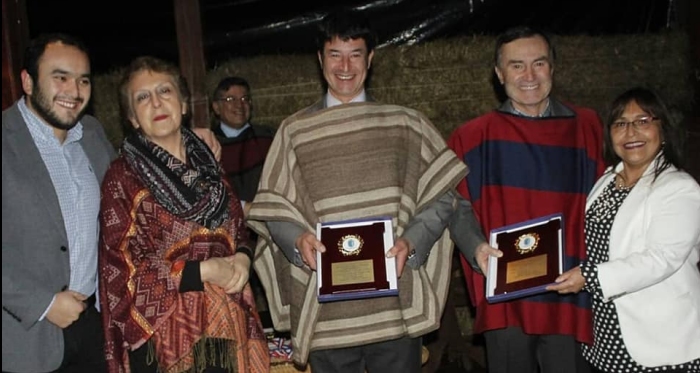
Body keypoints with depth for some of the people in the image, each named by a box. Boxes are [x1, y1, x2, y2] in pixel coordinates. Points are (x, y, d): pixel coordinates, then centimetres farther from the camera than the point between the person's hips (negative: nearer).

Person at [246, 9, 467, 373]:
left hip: (396, 305, 1)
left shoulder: (404, 124, 7)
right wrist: (298, 240, -14)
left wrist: (411, 242, -9)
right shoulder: (294, 130, 5)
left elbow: (441, 195, 7)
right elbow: (274, 211, 6)